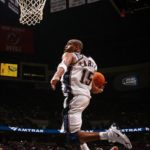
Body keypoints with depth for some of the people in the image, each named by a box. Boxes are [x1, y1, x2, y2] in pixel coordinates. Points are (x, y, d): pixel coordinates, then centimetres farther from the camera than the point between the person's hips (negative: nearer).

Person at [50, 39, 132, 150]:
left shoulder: (69, 55, 4)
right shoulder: (89, 62, 24)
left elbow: (64, 65, -23)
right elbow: (93, 90, 23)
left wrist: (56, 76, -44)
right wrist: (101, 90, 46)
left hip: (74, 96, -9)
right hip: (86, 96, 9)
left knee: (72, 138, -17)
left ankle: (108, 134, -29)